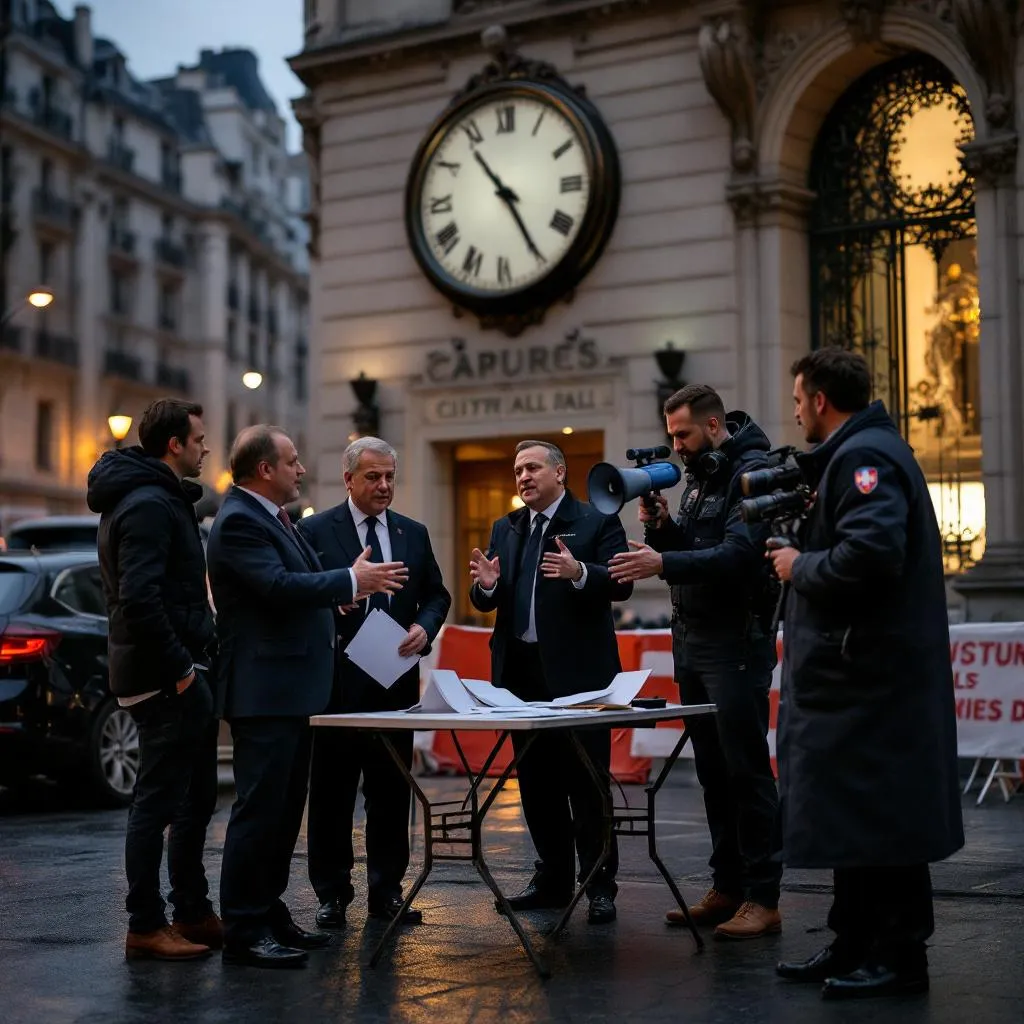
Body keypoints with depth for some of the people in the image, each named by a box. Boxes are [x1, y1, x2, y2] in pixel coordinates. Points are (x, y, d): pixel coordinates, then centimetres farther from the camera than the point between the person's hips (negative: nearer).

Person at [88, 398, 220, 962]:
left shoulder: (160, 498, 17)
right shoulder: (149, 504, -17)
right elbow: (139, 598, -26)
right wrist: (178, 669, -21)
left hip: (180, 672, 11)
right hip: (166, 678, -11)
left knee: (195, 798, 16)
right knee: (158, 801, -4)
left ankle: (192, 913, 26)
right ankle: (145, 927, 4)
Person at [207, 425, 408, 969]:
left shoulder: (270, 517, 16)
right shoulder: (239, 522, -16)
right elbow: (280, 586, -26)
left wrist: (350, 582, 6)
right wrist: (352, 581, -18)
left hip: (289, 689, 11)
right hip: (263, 691, -11)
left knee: (284, 807, 15)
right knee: (259, 810, -7)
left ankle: (269, 913, 24)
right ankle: (243, 932, -1)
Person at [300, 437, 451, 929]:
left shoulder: (414, 533, 11)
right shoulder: (315, 531, -2)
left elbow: (437, 595, 14)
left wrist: (424, 627, -6)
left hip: (396, 679, 4)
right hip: (338, 680, -4)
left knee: (391, 791, 8)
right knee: (331, 792, 3)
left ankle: (387, 890, 17)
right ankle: (332, 894, 12)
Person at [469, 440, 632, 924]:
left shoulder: (597, 522, -2)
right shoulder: (505, 529, 15)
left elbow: (621, 584, -13)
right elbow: (487, 602, 13)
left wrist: (579, 572, -30)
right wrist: (487, 585, -10)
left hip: (578, 670, -6)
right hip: (521, 669, 6)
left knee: (586, 781, -3)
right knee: (536, 780, 11)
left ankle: (599, 886, 3)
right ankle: (553, 879, 21)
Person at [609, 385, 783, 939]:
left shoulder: (753, 471, -12)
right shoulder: (698, 476, 16)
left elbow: (739, 554, -24)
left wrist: (662, 564, -30)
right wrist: (658, 524, -2)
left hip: (736, 643, -9)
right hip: (691, 642, 9)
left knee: (746, 768, -5)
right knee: (712, 768, 11)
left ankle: (762, 898, 0)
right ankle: (727, 888, 18)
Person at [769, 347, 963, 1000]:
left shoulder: (866, 457, -15)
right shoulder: (853, 454, 18)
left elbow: (869, 553, -29)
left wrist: (801, 568, -14)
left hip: (871, 677, -11)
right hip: (857, 676, 11)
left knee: (877, 815, -3)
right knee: (853, 815, 15)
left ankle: (899, 957, 5)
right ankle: (857, 946, 24)